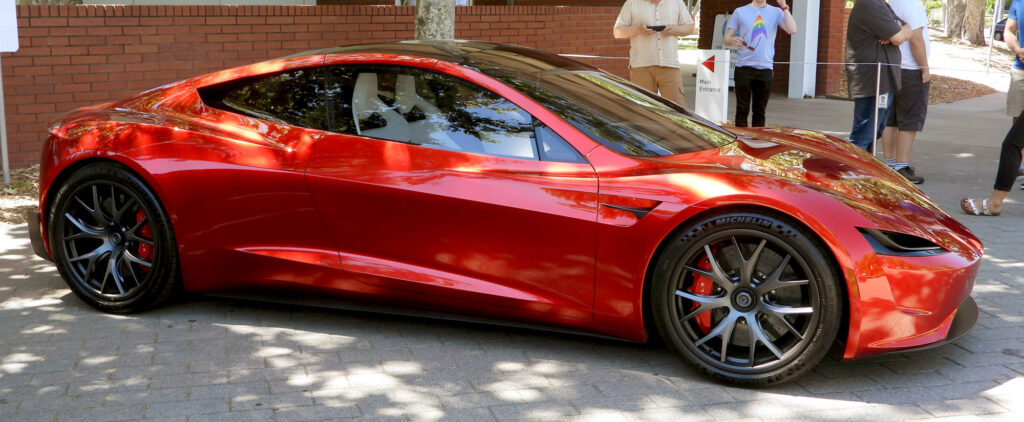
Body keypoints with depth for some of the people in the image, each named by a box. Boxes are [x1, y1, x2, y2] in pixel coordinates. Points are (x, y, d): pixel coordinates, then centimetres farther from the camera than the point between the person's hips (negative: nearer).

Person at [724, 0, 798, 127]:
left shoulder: (776, 13, 9)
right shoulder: (740, 12, 7)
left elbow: (792, 30, -6)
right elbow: (727, 37, 7)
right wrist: (732, 40, -16)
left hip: (765, 68, 1)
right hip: (743, 67, -1)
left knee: (760, 111, 6)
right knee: (742, 110, -1)